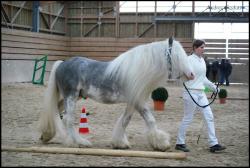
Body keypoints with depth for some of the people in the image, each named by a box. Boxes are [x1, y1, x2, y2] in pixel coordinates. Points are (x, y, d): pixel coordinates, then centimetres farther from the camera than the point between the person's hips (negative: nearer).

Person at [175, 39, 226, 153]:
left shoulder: (202, 60, 12)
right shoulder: (189, 60, -11)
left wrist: (214, 87, 18)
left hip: (201, 93, 8)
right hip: (191, 92, -7)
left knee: (209, 117, 2)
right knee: (187, 119, 0)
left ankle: (213, 144, 5)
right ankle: (180, 143, 14)